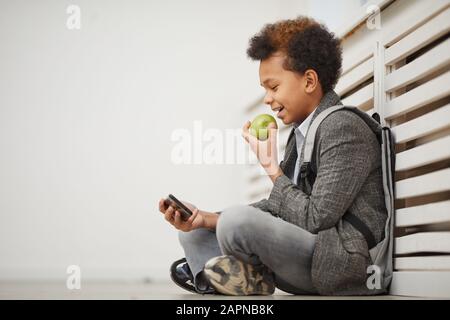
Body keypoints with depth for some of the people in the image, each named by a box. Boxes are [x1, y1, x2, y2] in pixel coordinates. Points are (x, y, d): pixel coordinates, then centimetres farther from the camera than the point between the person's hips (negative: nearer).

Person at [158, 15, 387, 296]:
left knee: (239, 220, -31)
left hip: (347, 266, -9)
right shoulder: (300, 134, 16)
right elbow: (279, 210, 10)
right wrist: (205, 219, -1)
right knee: (195, 233, 12)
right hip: (309, 263, 9)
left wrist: (272, 168, -10)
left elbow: (315, 219, -20)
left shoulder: (343, 128, -13)